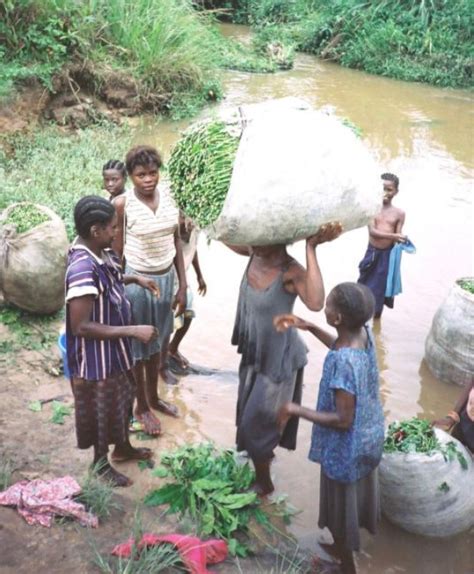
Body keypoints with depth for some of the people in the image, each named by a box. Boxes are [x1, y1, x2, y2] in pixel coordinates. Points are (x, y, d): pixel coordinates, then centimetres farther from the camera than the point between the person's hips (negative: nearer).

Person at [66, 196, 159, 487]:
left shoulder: (101, 253, -5)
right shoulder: (82, 270, -33)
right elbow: (80, 326, -32)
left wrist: (135, 279, 7)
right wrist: (133, 331, -30)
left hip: (115, 348, 9)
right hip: (96, 355, -9)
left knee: (122, 398, 27)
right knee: (101, 407, 13)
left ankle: (123, 448, 50)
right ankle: (101, 462, 37)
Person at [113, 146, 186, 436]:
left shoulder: (167, 194, -3)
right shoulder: (122, 204, -17)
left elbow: (176, 241, 3)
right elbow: (117, 252, -11)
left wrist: (182, 284, 4)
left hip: (166, 278, 5)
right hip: (137, 281, -5)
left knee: (158, 340, 20)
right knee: (138, 345, 11)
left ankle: (154, 397, 41)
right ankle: (142, 406, 29)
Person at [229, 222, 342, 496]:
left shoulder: (291, 272, -32)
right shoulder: (256, 254, -11)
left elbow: (316, 302, -51)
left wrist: (311, 249, -48)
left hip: (278, 358, -8)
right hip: (255, 352, 8)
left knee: (256, 421, 8)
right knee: (249, 413, 29)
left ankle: (264, 482, 33)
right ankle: (264, 452, 59)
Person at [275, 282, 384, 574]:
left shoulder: (342, 363, -39)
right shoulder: (364, 333, -15)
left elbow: (343, 420, -31)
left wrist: (296, 410, -24)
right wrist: (308, 327, 3)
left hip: (346, 446, -8)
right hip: (369, 436, 8)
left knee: (342, 502, 18)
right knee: (357, 492, 31)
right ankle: (344, 547, 58)